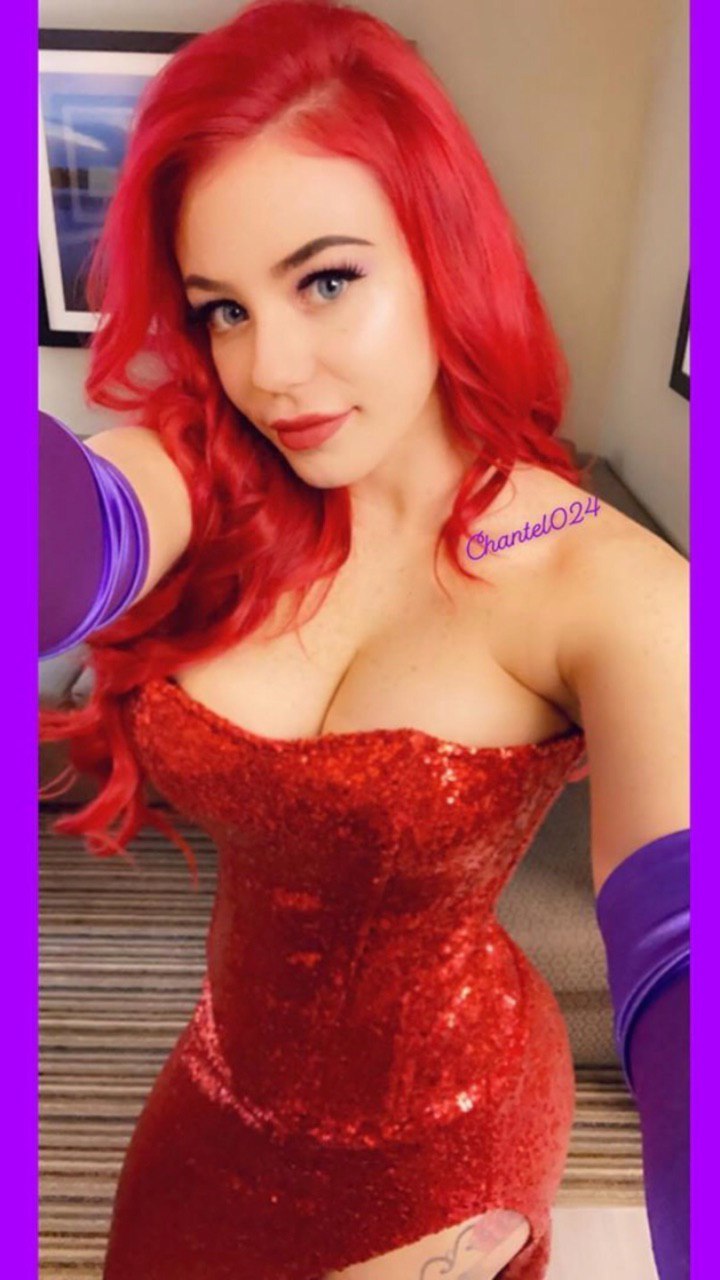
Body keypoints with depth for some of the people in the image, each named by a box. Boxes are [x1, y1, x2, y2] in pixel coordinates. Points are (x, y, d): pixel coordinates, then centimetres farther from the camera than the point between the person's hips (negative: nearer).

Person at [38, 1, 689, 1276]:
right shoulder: (201, 476, -16)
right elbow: (69, 537, -39)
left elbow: (680, 971, -37)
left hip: (444, 1121, -3)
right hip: (233, 1076, 4)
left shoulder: (608, 592, -26)